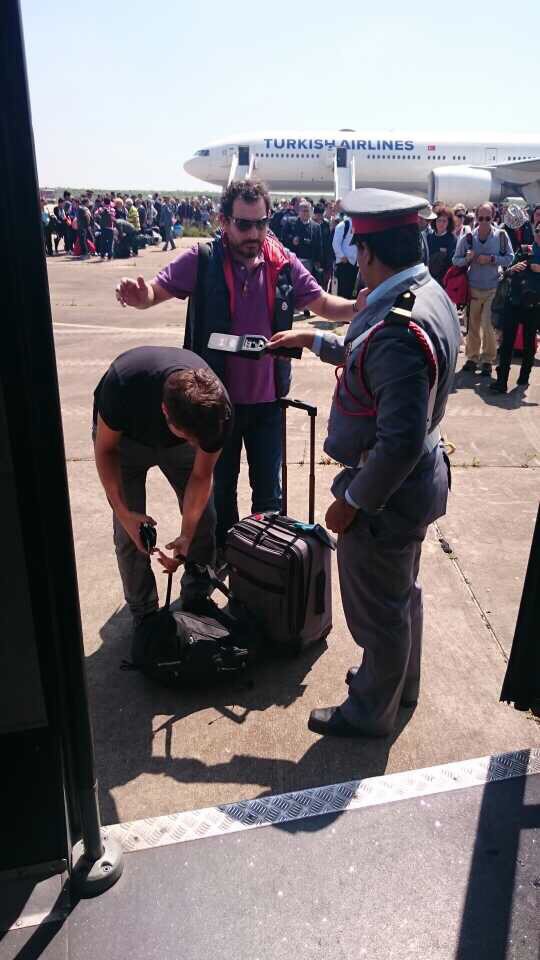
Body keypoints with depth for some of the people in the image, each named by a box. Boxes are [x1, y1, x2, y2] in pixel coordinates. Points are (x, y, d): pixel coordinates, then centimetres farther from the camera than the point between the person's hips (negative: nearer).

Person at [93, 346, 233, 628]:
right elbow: (105, 449, -23)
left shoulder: (217, 410, -35)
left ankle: (197, 602, 18)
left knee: (203, 518, -4)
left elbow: (201, 475, -19)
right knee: (128, 531, -9)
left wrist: (186, 535, -25)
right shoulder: (122, 382, -42)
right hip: (125, 438, -2)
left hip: (174, 444, 2)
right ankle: (144, 614, 11)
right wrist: (123, 512, -30)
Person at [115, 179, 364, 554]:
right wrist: (138, 295, -34)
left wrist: (361, 307, -17)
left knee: (269, 490, 15)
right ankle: (225, 556, 40)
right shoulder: (202, 260, -10)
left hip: (267, 400, 1)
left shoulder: (284, 263, -5)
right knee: (221, 488, 18)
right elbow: (154, 291, -9)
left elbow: (323, 304, 4)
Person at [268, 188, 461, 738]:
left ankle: (371, 712, 37)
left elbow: (402, 441, -32)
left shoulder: (398, 330, -32)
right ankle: (400, 681, 51)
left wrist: (352, 501, -20)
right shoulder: (428, 294, 0)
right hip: (418, 478, 10)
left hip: (388, 490, -10)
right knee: (401, 590, 27)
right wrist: (314, 341, 18)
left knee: (377, 608, 12)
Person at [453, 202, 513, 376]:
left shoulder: (501, 236, -7)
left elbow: (509, 258, -4)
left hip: (493, 288, -1)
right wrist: (467, 259, -19)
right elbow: (455, 260, 0)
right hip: (473, 288, 2)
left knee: (488, 325, -4)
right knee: (473, 325, 10)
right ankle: (472, 357, 25)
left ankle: (488, 360, 12)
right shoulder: (468, 238, -5)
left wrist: (491, 259, -18)